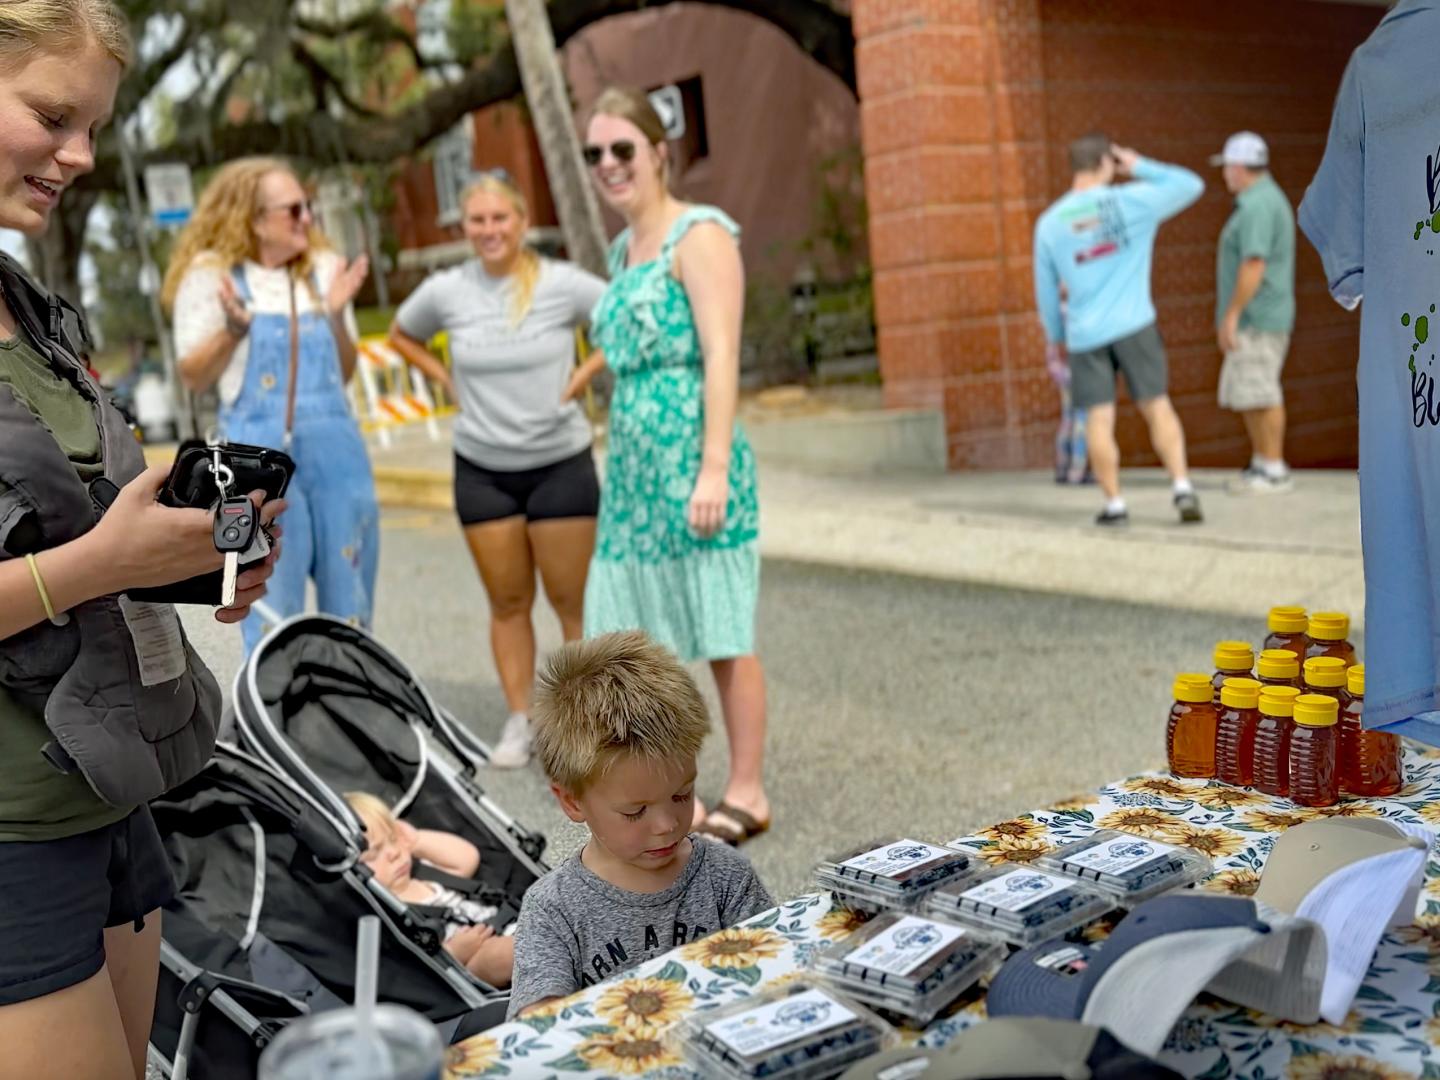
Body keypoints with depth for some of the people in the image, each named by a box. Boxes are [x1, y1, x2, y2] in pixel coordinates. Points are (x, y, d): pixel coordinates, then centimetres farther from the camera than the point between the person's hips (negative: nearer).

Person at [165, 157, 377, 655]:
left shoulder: (324, 268, 12)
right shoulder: (209, 276, 1)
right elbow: (193, 377, 3)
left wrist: (337, 316, -2)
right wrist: (232, 330, -13)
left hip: (336, 444, 4)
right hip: (258, 448, -4)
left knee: (349, 604, 9)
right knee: (273, 613, 0)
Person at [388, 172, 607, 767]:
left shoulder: (562, 283, -10)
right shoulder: (445, 290, -1)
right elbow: (401, 335, 18)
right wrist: (447, 381, 4)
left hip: (560, 464, -2)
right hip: (481, 470, 3)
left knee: (573, 601, 2)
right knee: (508, 602, 9)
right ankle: (520, 722, 19)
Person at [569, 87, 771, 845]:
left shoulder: (699, 236, -6)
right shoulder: (623, 250, 17)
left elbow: (721, 357, -14)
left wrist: (713, 468, -21)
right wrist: (626, 463, 19)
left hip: (692, 463, -8)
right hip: (633, 467, 8)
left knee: (722, 636, 1)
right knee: (631, 633, 11)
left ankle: (746, 794, 13)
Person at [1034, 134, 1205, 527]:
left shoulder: (1049, 223, 3)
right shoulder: (1130, 201, -3)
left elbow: (1045, 289, 10)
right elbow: (1191, 184, 6)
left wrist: (1054, 336, 24)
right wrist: (1140, 167, 12)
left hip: (1085, 333, 1)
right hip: (1134, 325, -1)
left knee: (1099, 417, 3)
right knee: (1157, 406, 7)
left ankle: (1114, 503, 5)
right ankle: (1182, 487, -1)